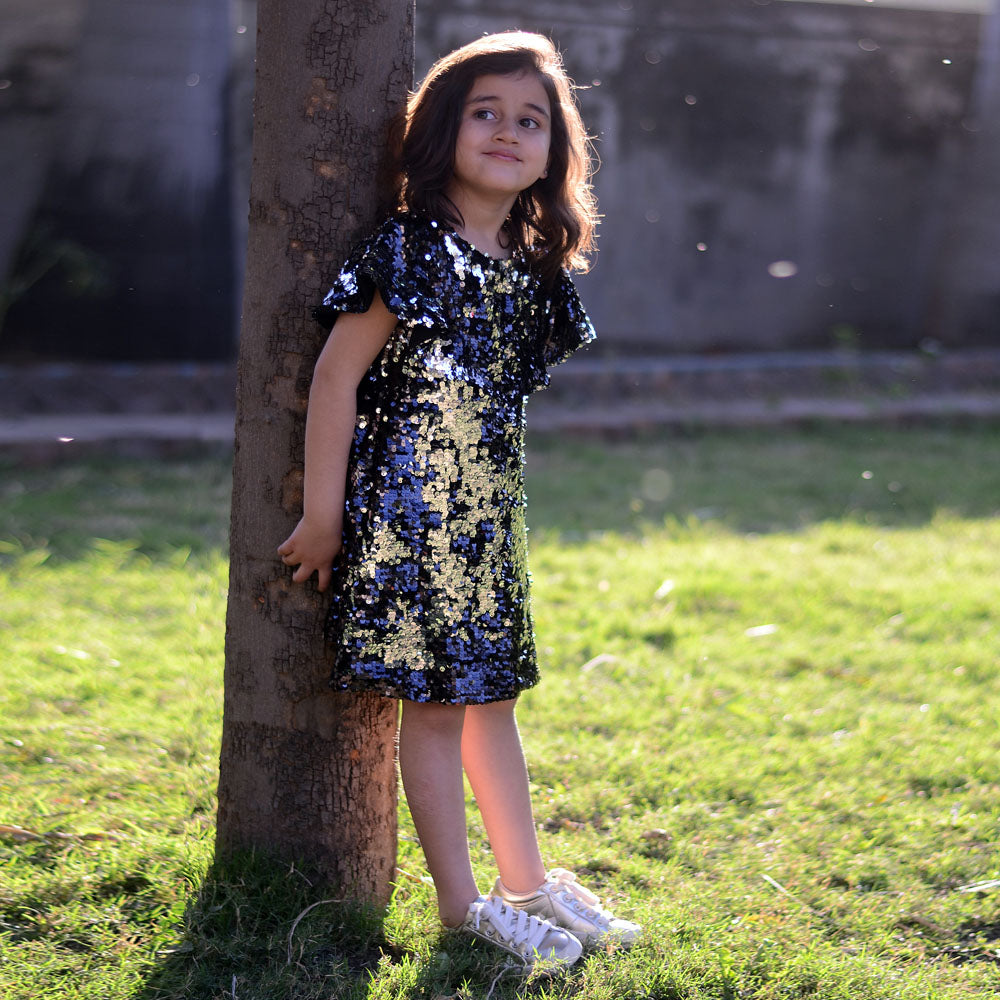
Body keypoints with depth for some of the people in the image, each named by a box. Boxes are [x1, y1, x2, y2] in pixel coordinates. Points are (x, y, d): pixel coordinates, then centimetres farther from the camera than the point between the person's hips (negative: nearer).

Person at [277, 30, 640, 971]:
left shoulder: (533, 270, 8)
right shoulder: (407, 251, -13)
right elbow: (336, 372, -13)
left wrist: (496, 498, 14)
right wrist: (322, 512, -13)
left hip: (487, 514, 7)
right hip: (408, 512, -7)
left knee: (490, 692, 15)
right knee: (435, 702, 0)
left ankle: (527, 880, 24)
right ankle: (461, 902, 8)